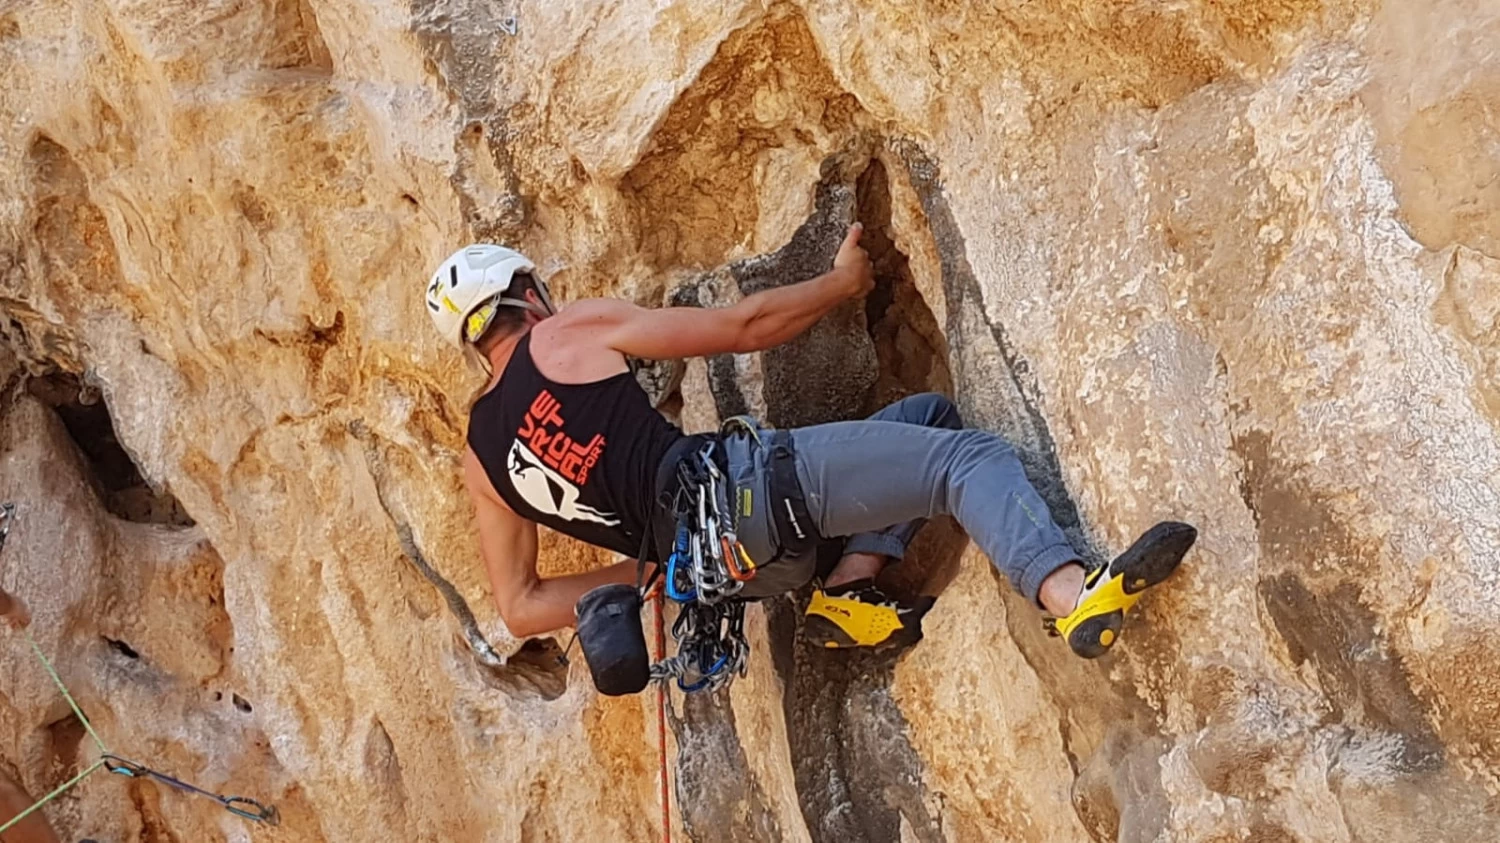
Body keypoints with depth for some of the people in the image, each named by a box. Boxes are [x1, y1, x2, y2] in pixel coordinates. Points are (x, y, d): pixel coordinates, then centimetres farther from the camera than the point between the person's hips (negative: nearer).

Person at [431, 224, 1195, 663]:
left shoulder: (481, 462, 18)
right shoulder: (571, 332, 3)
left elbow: (520, 608, 16)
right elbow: (745, 327, 6)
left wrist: (650, 565, 22)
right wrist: (844, 280, 21)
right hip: (735, 485, -7)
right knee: (967, 456, -12)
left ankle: (847, 590, 2)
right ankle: (1073, 596, -39)